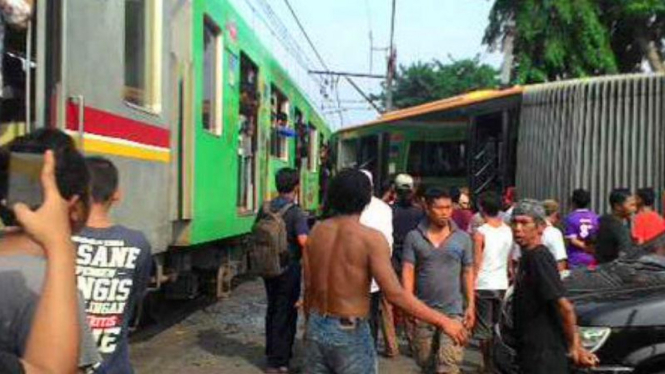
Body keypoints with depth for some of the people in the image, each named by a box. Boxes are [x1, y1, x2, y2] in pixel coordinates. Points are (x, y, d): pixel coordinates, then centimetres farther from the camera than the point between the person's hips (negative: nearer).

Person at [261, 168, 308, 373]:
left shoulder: (265, 208, 1)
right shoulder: (295, 212, -18)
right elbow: (304, 241, -30)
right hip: (289, 267, -6)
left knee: (272, 309, 20)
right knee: (285, 313, 4)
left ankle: (272, 352, 33)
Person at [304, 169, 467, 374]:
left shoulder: (317, 232, 1)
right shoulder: (371, 238, -15)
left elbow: (308, 286, 7)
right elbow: (394, 294, -22)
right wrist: (442, 321, -18)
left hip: (317, 328, 5)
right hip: (350, 333, -5)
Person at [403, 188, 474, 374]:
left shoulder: (462, 238, 2)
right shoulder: (414, 237, -1)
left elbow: (468, 273, 7)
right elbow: (408, 271, -3)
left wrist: (471, 305, 2)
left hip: (453, 310, -1)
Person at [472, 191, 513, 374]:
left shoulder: (480, 233, -13)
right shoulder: (508, 231, 3)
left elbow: (476, 264, -13)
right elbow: (510, 261, 11)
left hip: (484, 285, -5)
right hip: (502, 284, 5)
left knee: (484, 329, 4)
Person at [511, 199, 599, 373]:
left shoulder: (538, 257, -19)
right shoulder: (528, 256, 12)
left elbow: (564, 306, -23)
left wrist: (575, 346, -17)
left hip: (544, 354, -10)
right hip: (531, 351, 10)